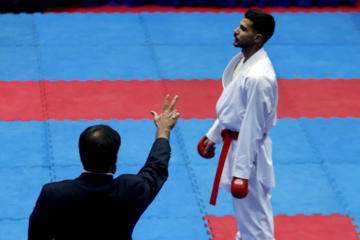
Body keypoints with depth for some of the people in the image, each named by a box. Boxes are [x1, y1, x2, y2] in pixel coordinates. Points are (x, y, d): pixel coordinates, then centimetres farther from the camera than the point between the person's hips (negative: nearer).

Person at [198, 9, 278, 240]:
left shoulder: (258, 77, -29)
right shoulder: (243, 60, 1)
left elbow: (252, 128, -25)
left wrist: (241, 173, -21)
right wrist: (213, 135, 21)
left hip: (249, 151, -10)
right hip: (235, 141, 10)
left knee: (254, 214, 3)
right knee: (244, 210, 26)